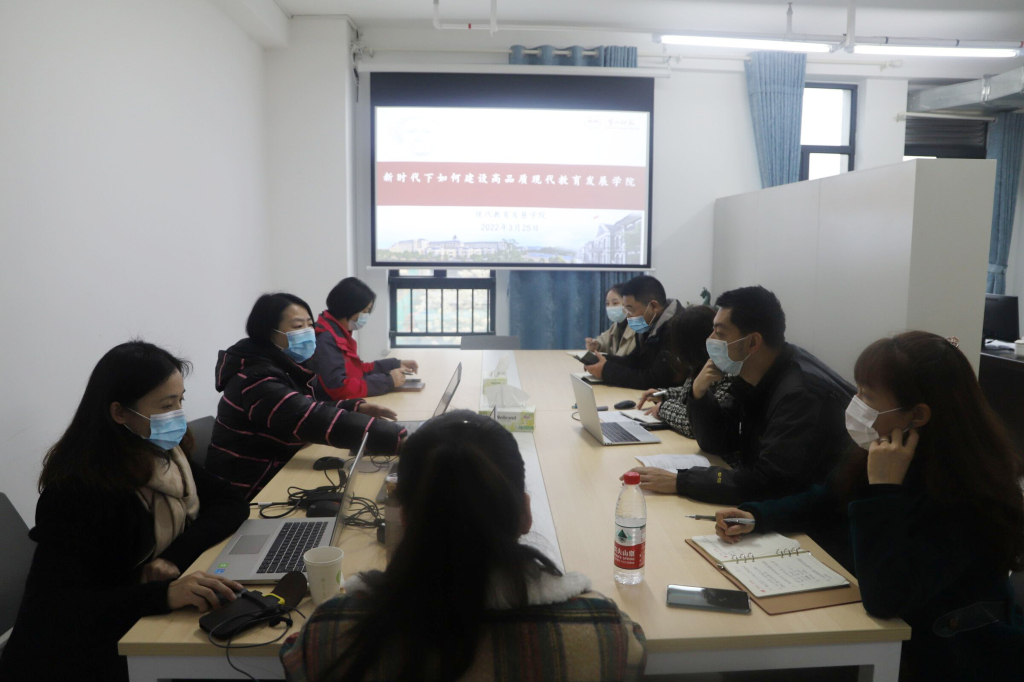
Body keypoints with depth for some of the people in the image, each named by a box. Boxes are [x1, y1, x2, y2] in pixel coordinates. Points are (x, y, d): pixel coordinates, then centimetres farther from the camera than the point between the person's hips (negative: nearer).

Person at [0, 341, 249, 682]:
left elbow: (231, 504, -1)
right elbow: (56, 607, -27)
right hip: (84, 653, -7)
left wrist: (176, 557, -18)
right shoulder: (77, 490, -21)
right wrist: (163, 594, -41)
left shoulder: (162, 454, -1)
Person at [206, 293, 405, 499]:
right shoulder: (257, 379, -24)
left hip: (277, 473, 8)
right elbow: (315, 421, -35)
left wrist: (357, 408, -6)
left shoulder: (286, 368, 4)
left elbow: (308, 408, 13)